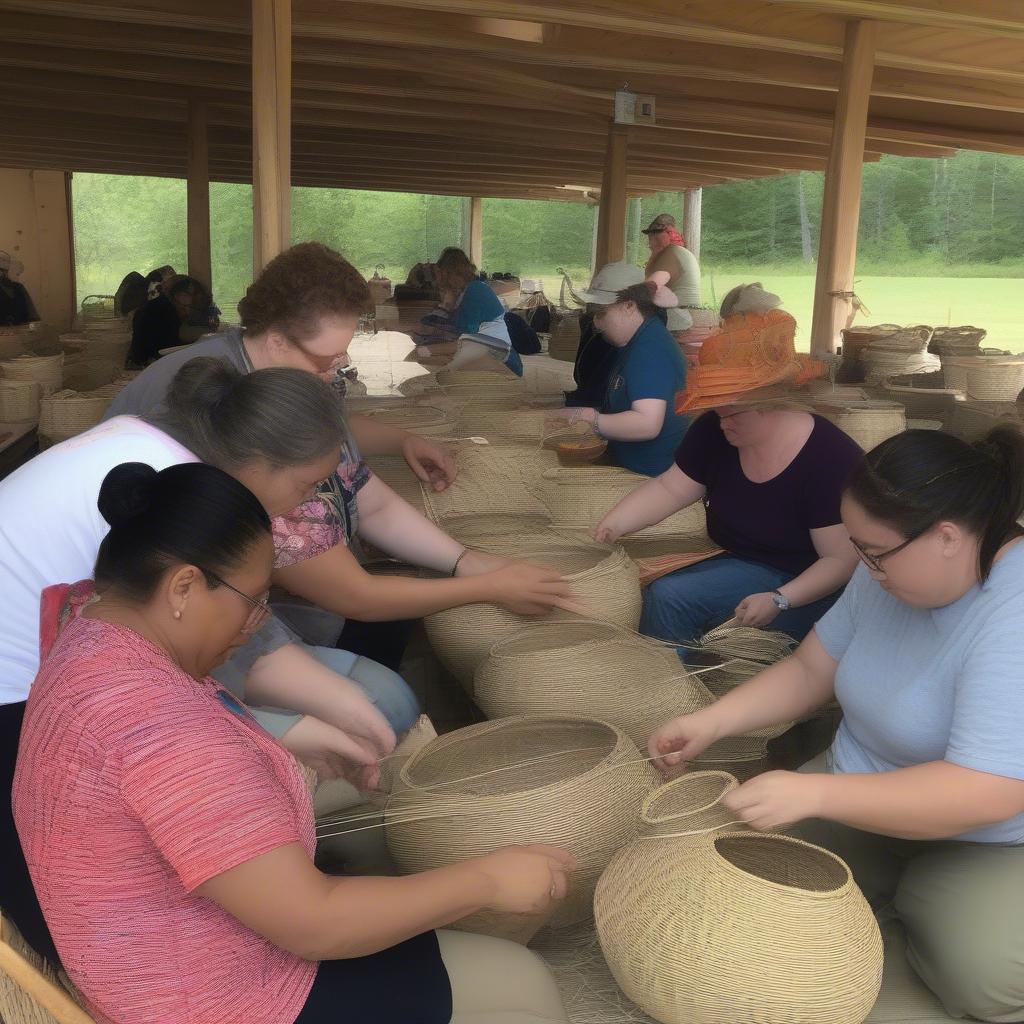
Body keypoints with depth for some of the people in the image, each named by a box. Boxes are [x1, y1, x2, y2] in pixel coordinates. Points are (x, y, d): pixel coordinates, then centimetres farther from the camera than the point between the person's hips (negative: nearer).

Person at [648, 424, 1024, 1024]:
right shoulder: (892, 573, -4)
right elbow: (809, 670, 4)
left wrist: (815, 794, -35)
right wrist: (711, 723, -9)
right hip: (864, 799, 6)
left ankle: (919, 900, 2)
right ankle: (891, 887, 11)